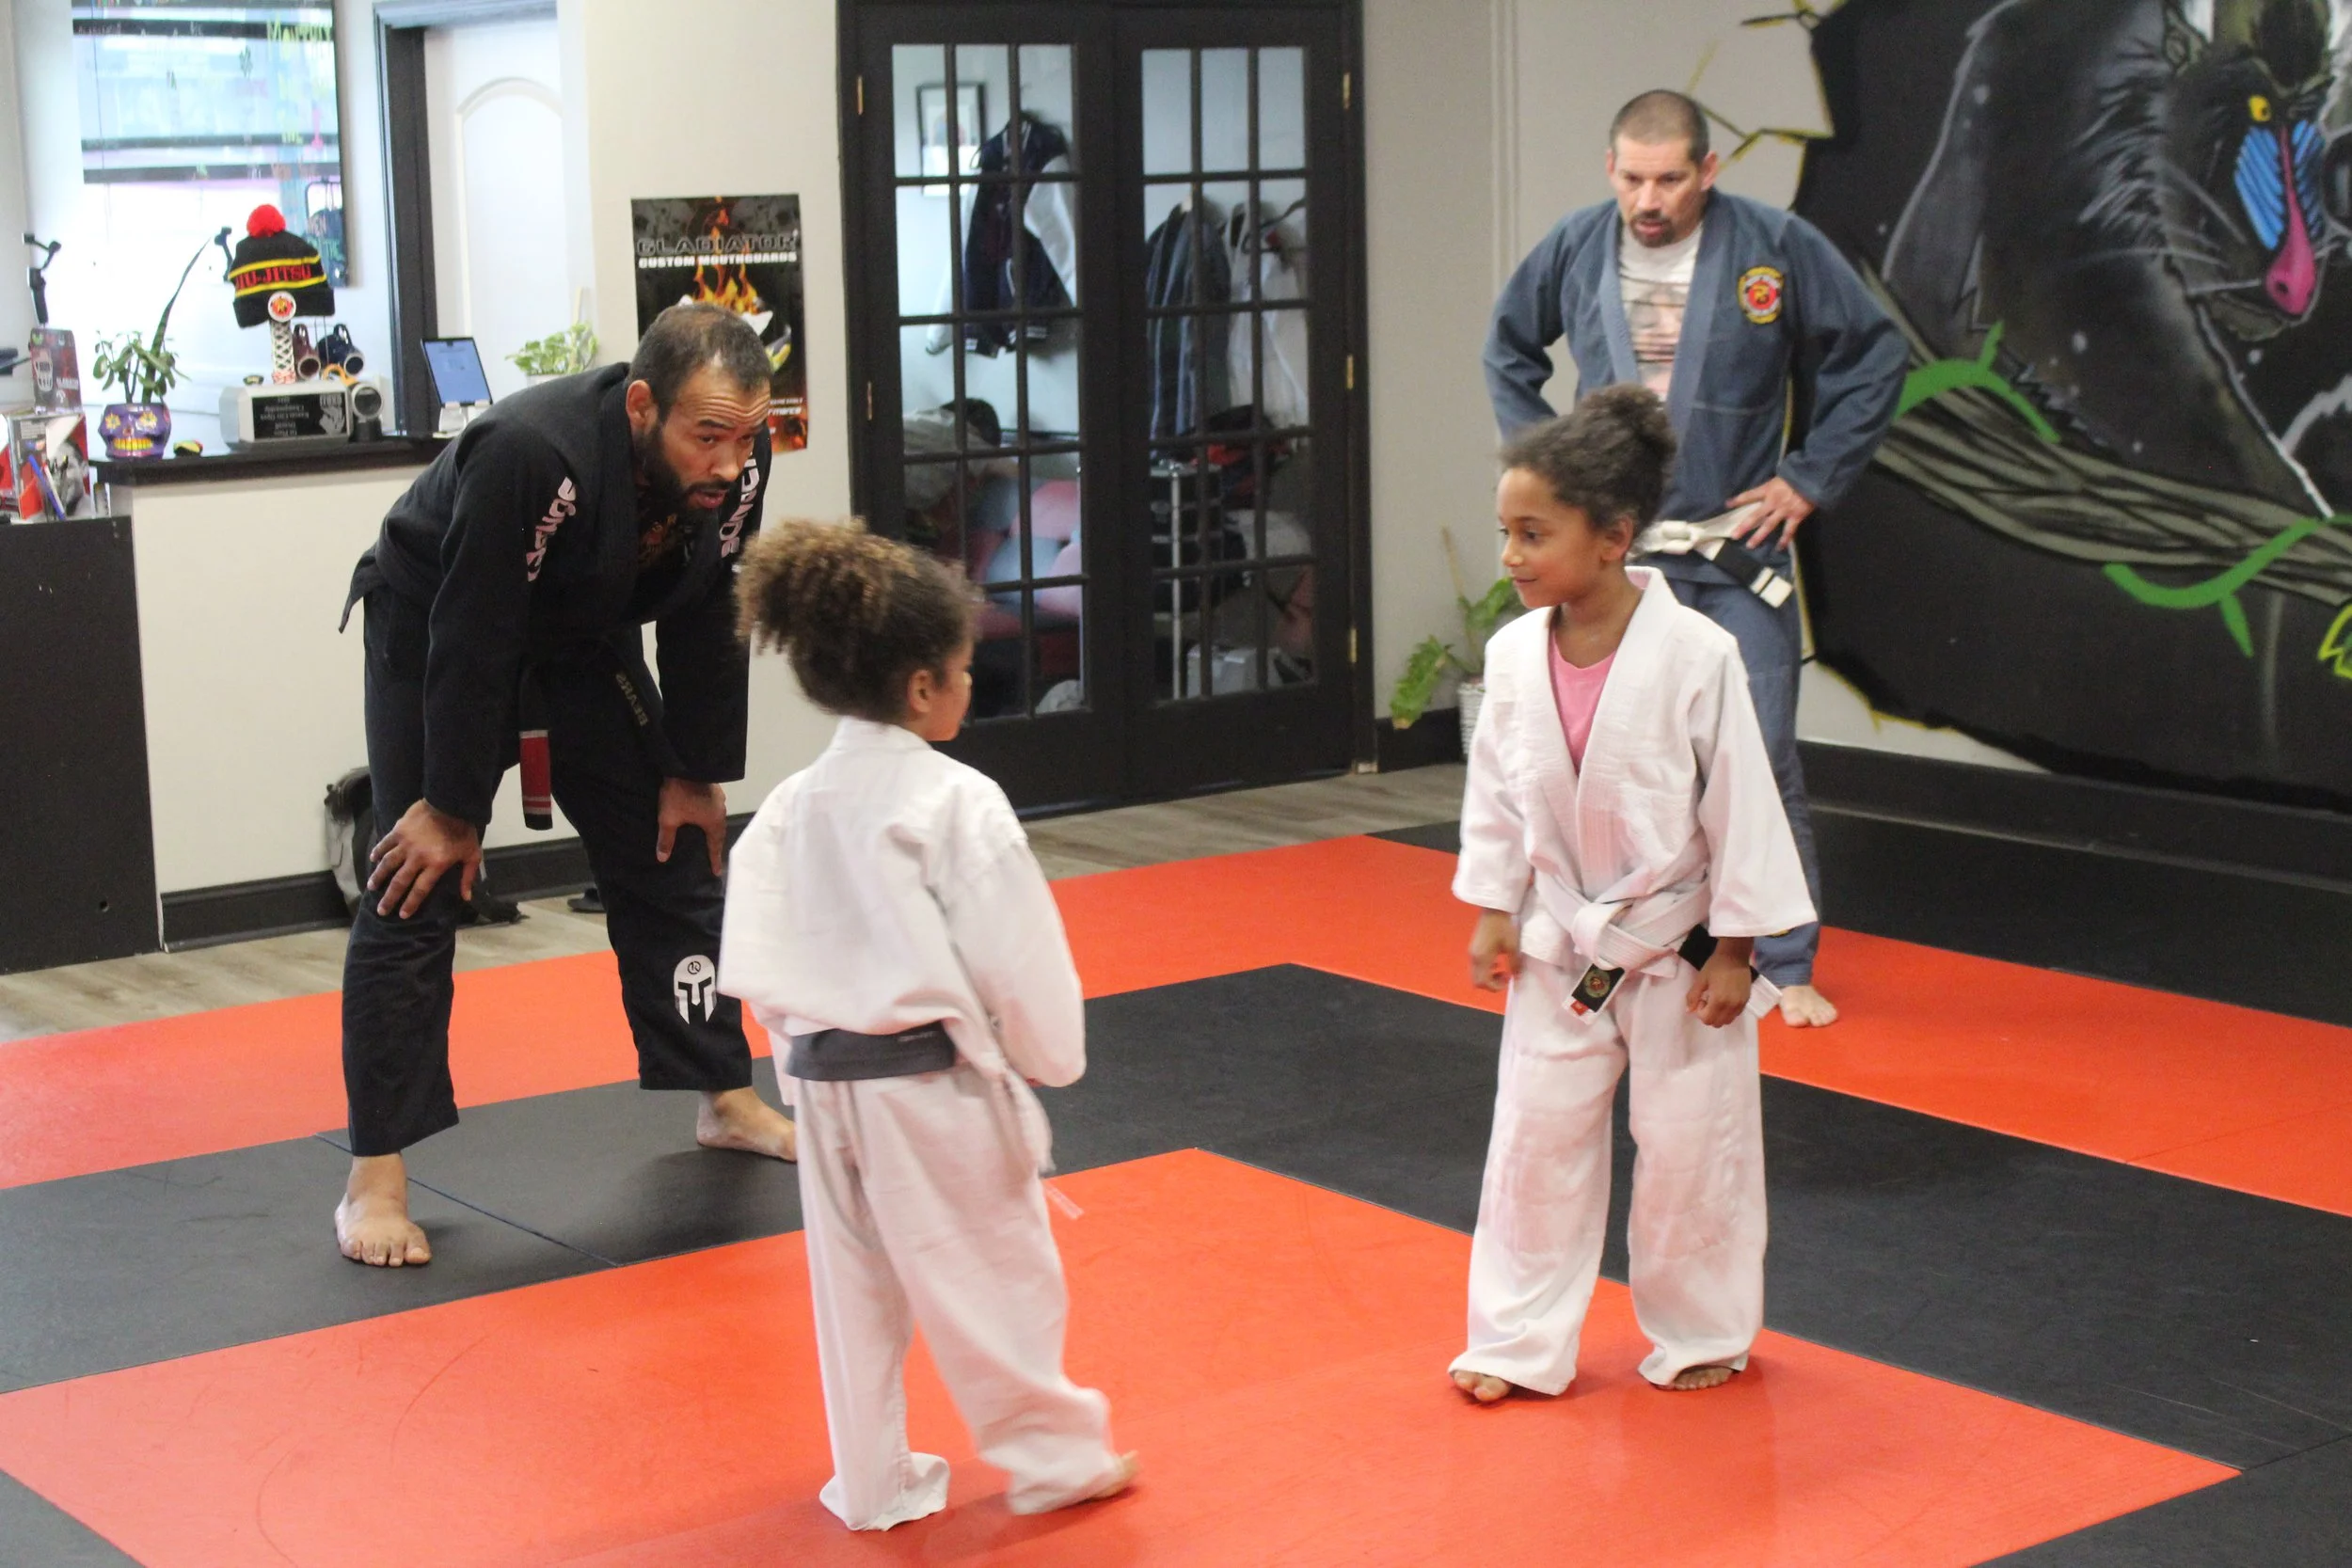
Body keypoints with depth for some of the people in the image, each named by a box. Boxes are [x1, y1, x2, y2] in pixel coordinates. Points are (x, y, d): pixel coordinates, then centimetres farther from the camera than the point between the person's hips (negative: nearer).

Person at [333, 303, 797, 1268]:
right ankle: (376, 1178, -6)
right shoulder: (531, 456, -40)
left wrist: (696, 774, -3)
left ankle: (726, 1101, 22)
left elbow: (706, 623, -7)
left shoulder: (735, 466, -22)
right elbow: (471, 644, -32)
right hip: (435, 633, -6)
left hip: (584, 636, 6)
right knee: (418, 889, -10)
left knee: (670, 859, 7)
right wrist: (452, 809, -25)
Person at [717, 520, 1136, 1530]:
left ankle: (873, 1484, 27)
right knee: (997, 1277, 10)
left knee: (856, 1286, 16)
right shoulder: (958, 803, -17)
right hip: (939, 1083, -6)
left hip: (826, 1079, 6)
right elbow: (1016, 958, -13)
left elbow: (755, 961, 5)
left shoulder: (791, 807, 1)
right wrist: (1050, 1058, 2)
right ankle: (1055, 1456, 25)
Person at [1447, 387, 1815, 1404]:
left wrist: (1733, 949, -11)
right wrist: (1493, 914, 5)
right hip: (1560, 948, 4)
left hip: (1676, 949, -3)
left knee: (1691, 1149, 9)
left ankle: (1700, 1336, 29)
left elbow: (1741, 807, -14)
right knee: (1535, 1141, 9)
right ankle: (1518, 1340, 23)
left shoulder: (1694, 655, -21)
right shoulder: (1514, 655, -8)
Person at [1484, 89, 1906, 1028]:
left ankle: (1785, 965, 10)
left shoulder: (1777, 248, -10)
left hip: (1736, 547, -2)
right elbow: (1508, 353, 16)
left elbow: (1875, 355, -1)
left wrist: (1810, 478, -4)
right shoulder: (1574, 250, -2)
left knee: (1760, 759, -1)